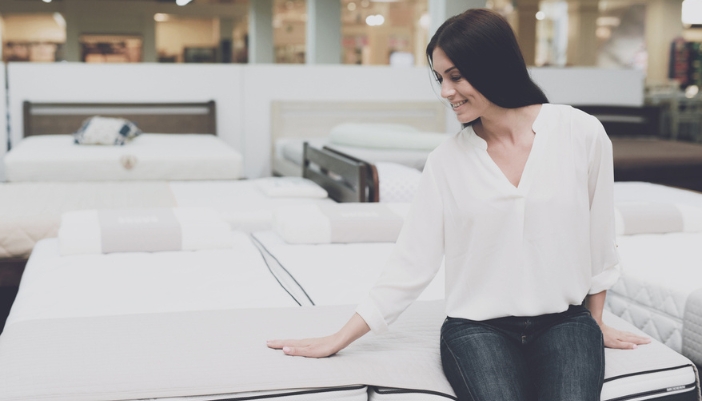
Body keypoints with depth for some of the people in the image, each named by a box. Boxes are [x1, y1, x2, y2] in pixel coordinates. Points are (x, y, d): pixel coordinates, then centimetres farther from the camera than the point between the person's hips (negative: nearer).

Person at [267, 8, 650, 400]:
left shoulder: (580, 133, -2)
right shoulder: (446, 160, 1)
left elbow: (598, 238, 10)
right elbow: (412, 261, 2)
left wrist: (595, 323, 20)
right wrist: (339, 339, 0)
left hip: (564, 321, 1)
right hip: (477, 327, 0)